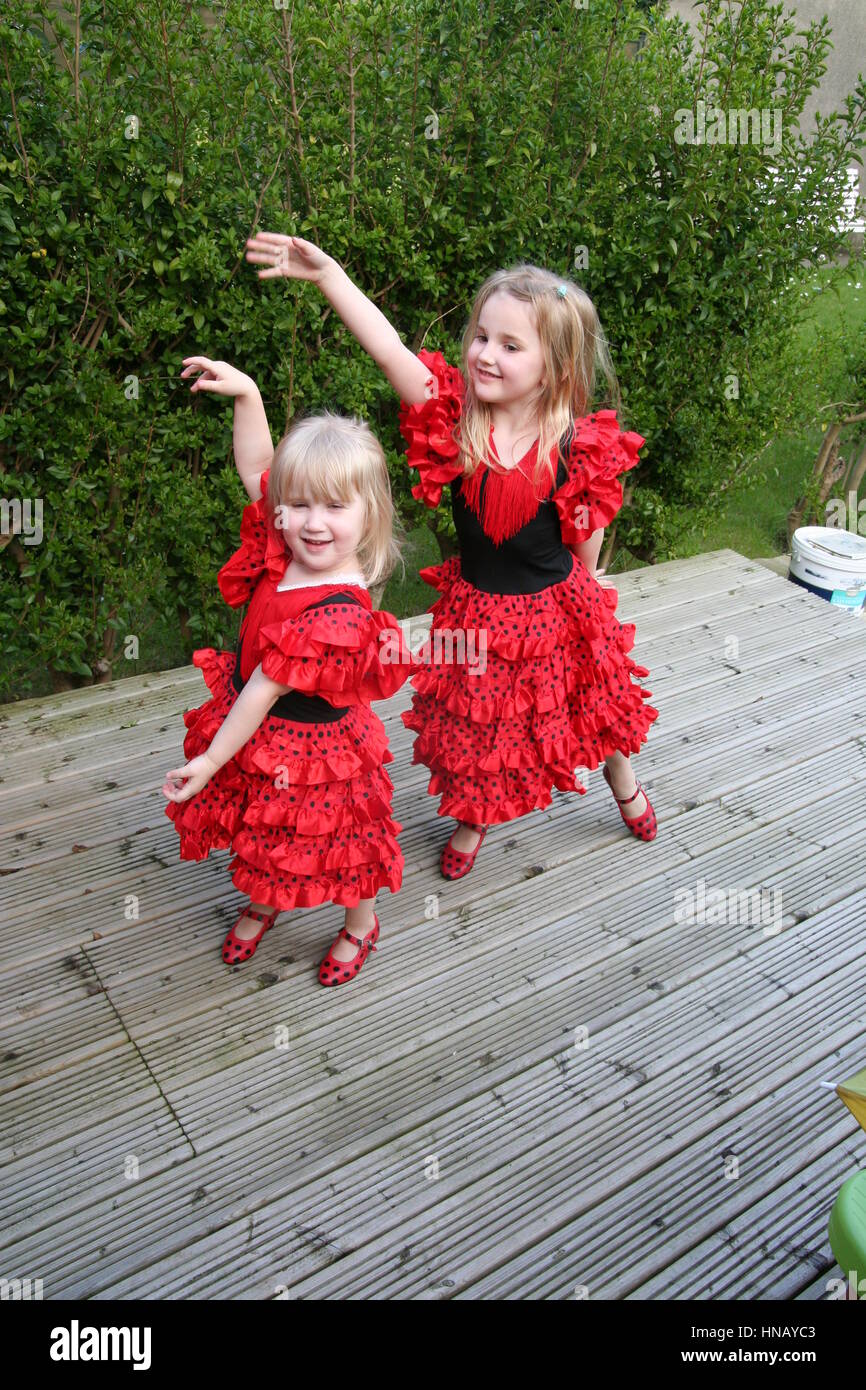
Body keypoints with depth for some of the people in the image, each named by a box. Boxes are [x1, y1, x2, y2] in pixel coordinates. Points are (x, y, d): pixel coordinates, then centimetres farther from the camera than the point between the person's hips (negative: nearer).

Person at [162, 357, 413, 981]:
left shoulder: (337, 616, -36)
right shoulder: (284, 551, -13)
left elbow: (265, 690, -28)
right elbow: (256, 466, 3)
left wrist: (211, 761, -19)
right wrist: (246, 392, -9)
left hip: (305, 747, -7)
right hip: (256, 727, 8)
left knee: (335, 843, 19)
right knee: (265, 836, 27)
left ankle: (361, 924, 48)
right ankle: (267, 904, 57)